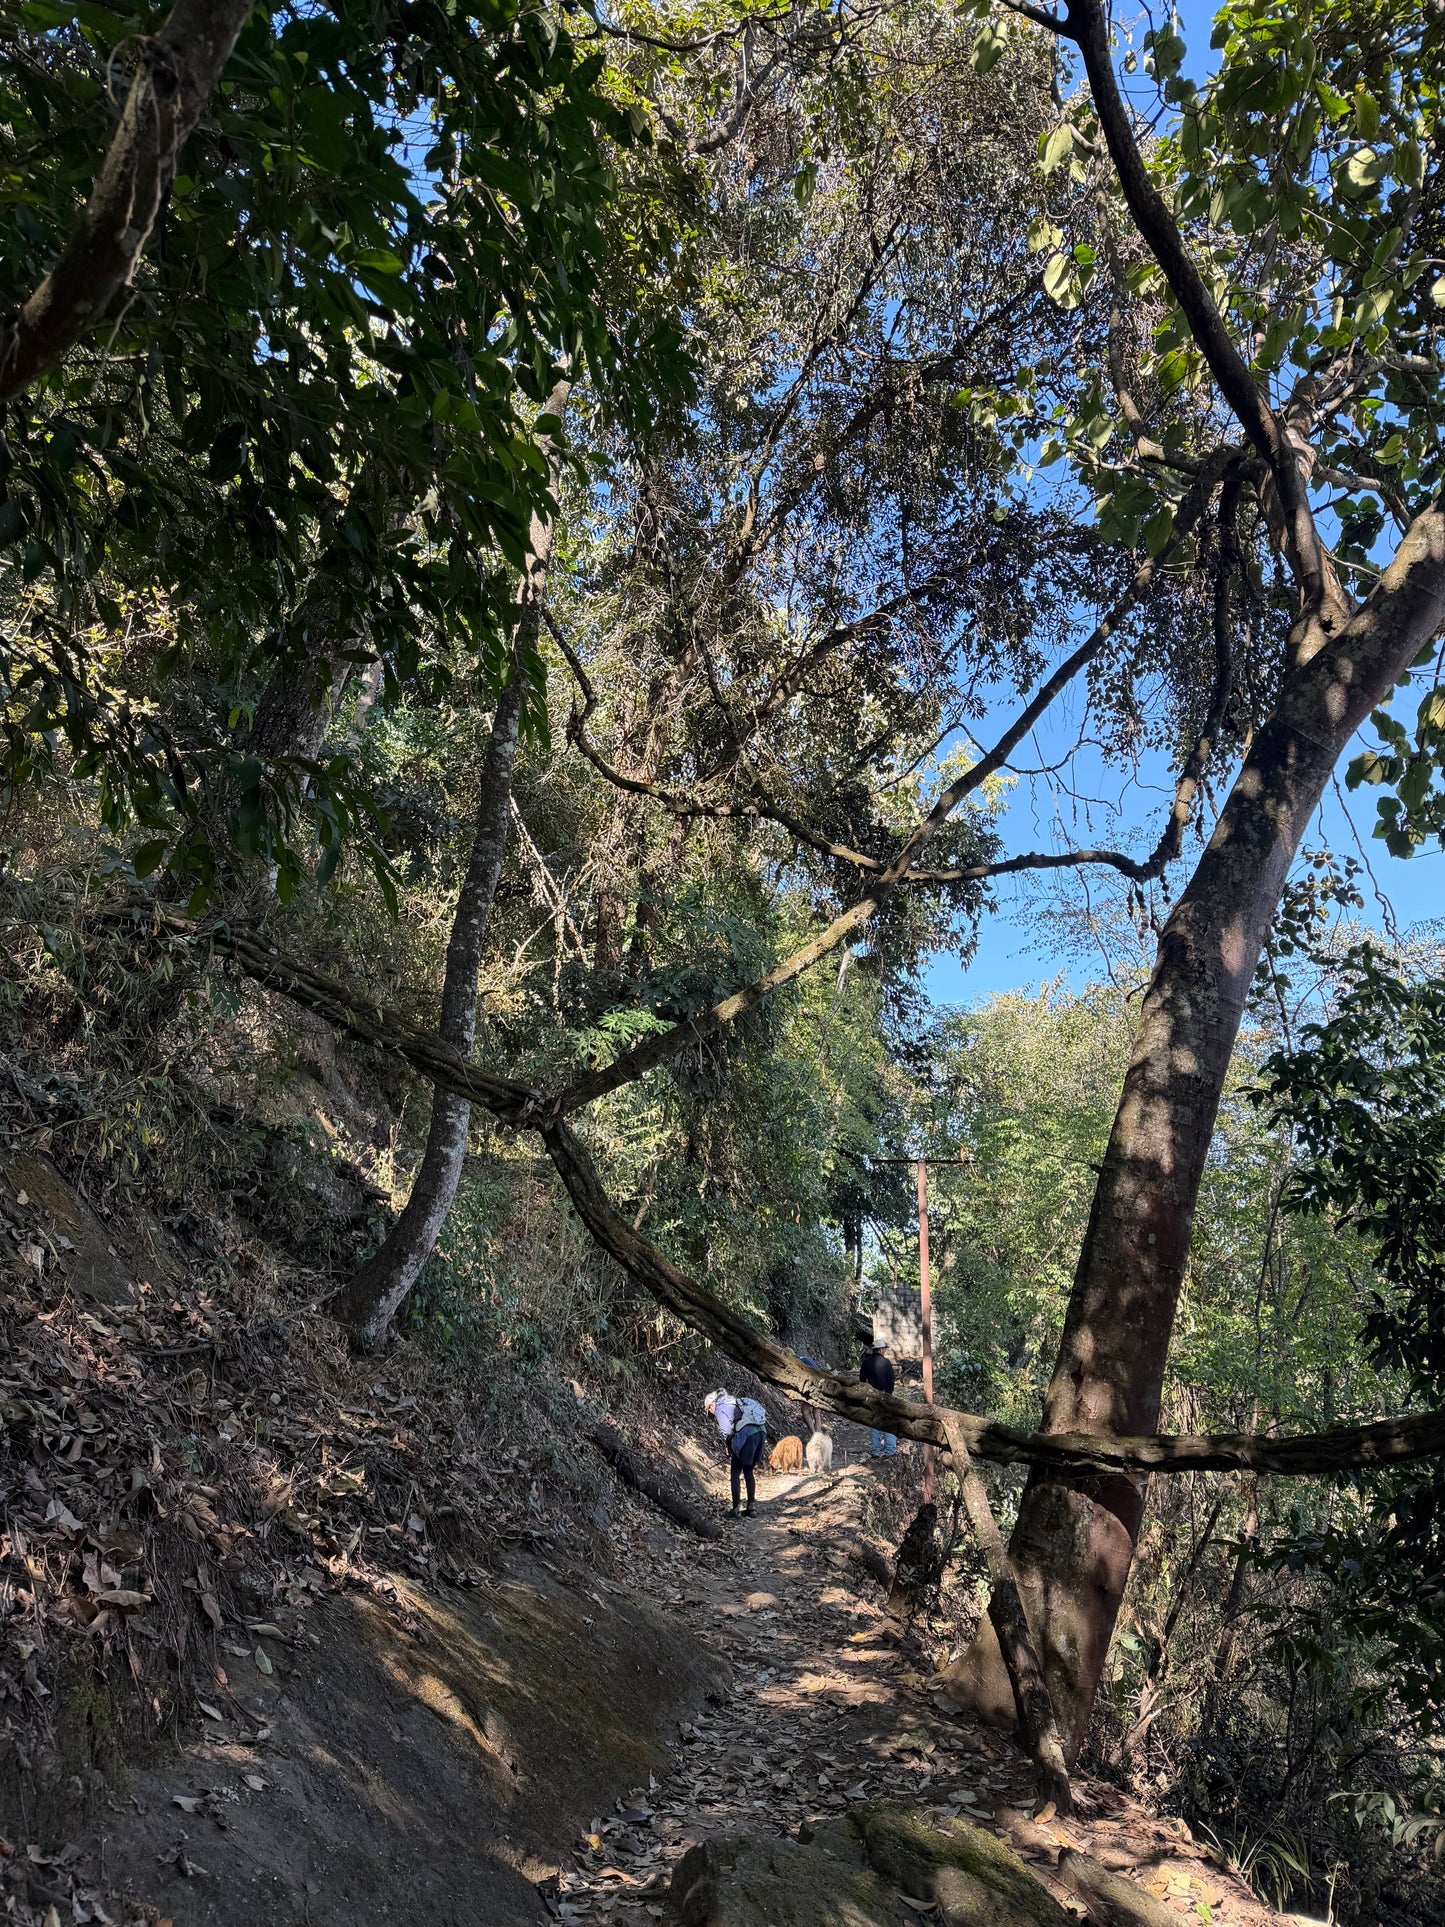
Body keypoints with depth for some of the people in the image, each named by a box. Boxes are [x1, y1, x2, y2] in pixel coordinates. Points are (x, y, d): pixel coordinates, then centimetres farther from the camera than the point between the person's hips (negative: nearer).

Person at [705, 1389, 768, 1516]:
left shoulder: (720, 1408, 5)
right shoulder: (736, 1403, 29)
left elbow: (727, 1430, -7)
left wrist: (730, 1449, 7)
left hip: (746, 1435, -8)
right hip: (761, 1431, 8)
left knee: (735, 1473, 5)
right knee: (749, 1472, 20)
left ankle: (735, 1510, 6)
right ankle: (750, 1509, 22)